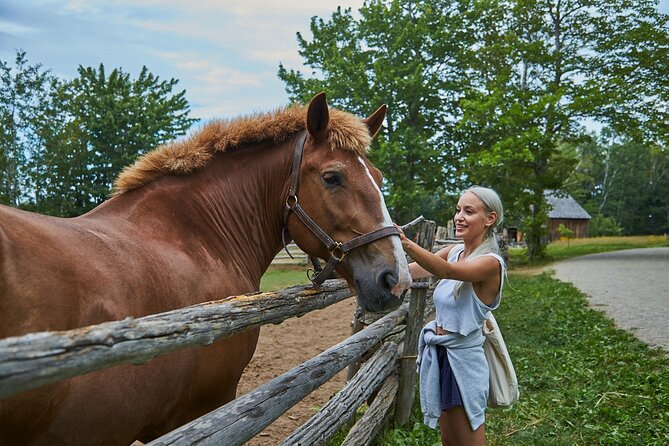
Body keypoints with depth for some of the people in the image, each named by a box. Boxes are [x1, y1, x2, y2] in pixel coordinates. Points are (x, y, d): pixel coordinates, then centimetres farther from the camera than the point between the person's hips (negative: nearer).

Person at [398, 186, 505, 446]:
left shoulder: (491, 263, -18)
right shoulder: (455, 251, 6)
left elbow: (447, 271, -37)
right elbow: (409, 270, -4)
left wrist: (405, 243, -50)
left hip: (462, 358, -7)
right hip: (438, 353, 7)